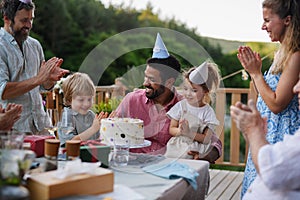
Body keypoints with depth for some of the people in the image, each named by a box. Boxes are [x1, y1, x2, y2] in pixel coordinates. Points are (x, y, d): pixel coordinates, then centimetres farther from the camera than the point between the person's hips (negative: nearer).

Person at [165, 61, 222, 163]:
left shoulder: (207, 112, -3)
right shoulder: (181, 106, 5)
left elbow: (206, 139, -6)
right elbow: (171, 129, 5)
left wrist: (189, 133, -17)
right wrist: (180, 131, -16)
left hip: (196, 147, -1)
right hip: (177, 144, 2)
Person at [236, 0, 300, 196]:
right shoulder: (282, 53, 12)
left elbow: (276, 103, -22)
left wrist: (256, 72, -12)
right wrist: (254, 70, 7)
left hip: (281, 134, -10)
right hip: (268, 132, 10)